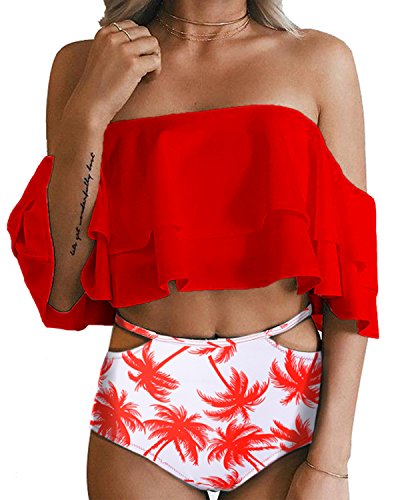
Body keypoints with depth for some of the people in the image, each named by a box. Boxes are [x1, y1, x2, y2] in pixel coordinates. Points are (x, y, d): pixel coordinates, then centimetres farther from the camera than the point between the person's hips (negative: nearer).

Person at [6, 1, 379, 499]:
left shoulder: (320, 59, -1)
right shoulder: (84, 65, 0)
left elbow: (353, 274, -5)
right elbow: (62, 289, -5)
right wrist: (88, 112, -13)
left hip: (285, 402, 0)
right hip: (144, 404, 1)